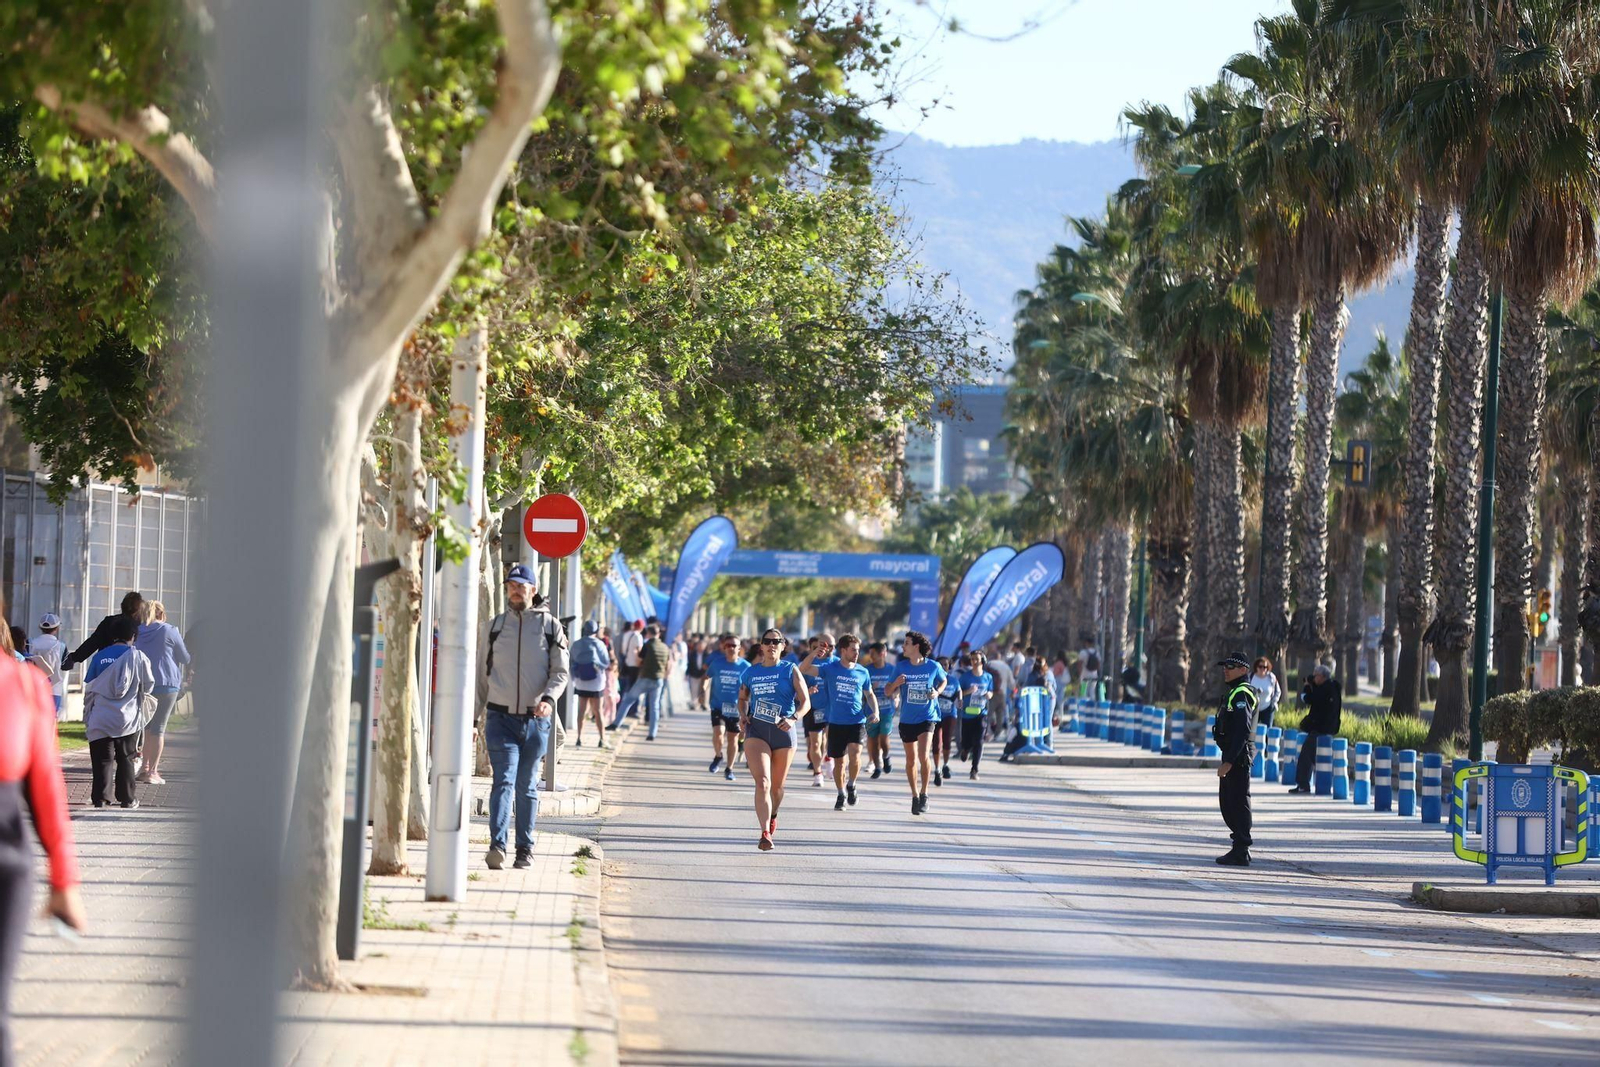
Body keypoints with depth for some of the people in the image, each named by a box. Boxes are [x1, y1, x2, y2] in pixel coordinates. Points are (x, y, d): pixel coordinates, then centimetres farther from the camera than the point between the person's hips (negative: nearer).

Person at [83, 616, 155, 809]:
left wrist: (87, 717, 14)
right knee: (126, 758, 10)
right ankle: (127, 798, 12)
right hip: (128, 719, -1)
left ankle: (99, 797, 1)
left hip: (100, 719, 1)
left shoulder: (99, 657, 2)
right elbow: (148, 686, 5)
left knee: (102, 759, 5)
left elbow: (88, 689, 5)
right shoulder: (138, 657, -5)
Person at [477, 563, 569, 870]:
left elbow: (561, 671, 1)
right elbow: (482, 672, 15)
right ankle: (497, 847, -23)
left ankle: (525, 849, 15)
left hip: (535, 720, 0)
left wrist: (549, 698, -18)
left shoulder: (550, 626, 3)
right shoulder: (494, 626, 8)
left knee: (527, 787, 8)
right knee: (503, 781, -14)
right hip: (501, 718, 0)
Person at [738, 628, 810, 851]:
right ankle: (765, 833, -24)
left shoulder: (790, 671, 1)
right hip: (756, 730, 0)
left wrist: (793, 718, -20)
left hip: (783, 732, 0)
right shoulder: (751, 671, 7)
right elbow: (743, 697, 22)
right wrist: (743, 715, 2)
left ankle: (772, 817, 45)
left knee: (777, 784, 14)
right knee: (762, 782, -18)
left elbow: (805, 702, -2)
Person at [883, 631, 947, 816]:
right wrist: (895, 684, -19)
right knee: (911, 759, 11)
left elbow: (943, 681, 15)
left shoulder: (933, 666, -5)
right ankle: (914, 796, 26)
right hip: (907, 719, 3)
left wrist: (937, 692, -5)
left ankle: (924, 794, -3)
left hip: (927, 718, -3)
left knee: (923, 756, -19)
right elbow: (888, 691, 3)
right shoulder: (901, 666, -1)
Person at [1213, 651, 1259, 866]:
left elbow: (1242, 731, -23)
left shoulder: (1241, 695, -16)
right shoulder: (1234, 692, 18)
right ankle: (1240, 847, 23)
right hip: (1232, 755, 11)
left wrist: (1229, 761, -26)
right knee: (1227, 802, 16)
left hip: (1238, 756, -11)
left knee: (1238, 803, -7)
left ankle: (1240, 853, -5)